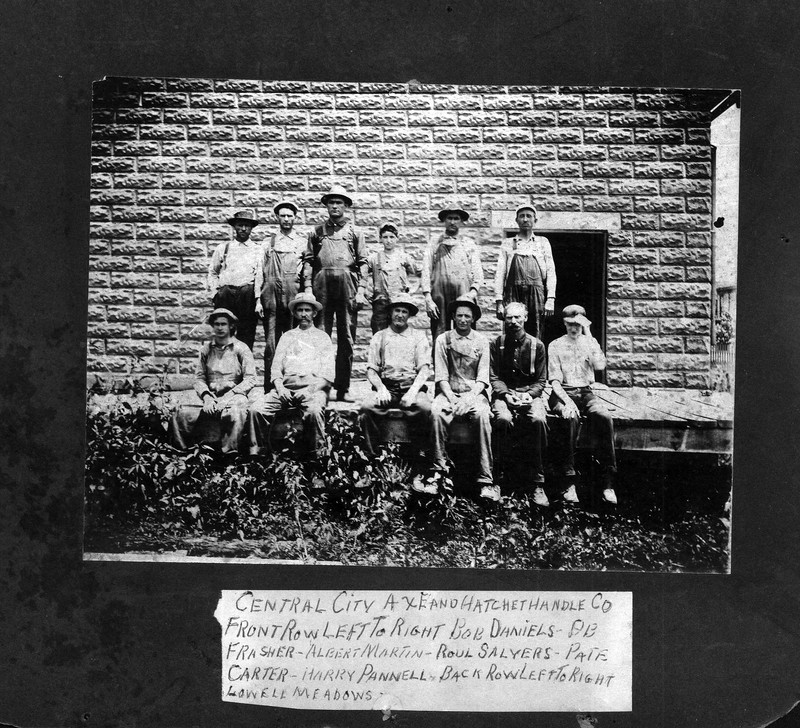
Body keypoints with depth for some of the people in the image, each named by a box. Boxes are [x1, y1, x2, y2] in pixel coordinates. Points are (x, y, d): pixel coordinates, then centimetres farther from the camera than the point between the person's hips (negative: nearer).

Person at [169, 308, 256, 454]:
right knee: (181, 414, -21)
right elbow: (199, 378, 12)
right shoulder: (206, 349, 17)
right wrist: (206, 397, -8)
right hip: (211, 397, 3)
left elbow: (250, 379, -2)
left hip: (234, 397, -3)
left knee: (234, 414, -39)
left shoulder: (241, 348, 6)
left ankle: (229, 452, -30)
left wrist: (228, 397, -13)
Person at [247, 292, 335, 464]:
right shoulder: (287, 336, 24)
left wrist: (310, 390, -12)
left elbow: (327, 374, 5)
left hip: (313, 387, -3)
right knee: (256, 408, -22)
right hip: (286, 387, 3)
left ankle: (317, 455, -21)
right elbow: (276, 367, 15)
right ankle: (257, 452, -10)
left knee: (314, 411, -37)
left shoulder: (322, 337, 15)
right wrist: (279, 386, -5)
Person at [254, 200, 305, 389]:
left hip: (293, 297, -1)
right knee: (270, 344, -1)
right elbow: (259, 272, 11)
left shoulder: (302, 242, 12)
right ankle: (269, 388, 2)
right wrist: (258, 299, 2)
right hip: (271, 296, 1)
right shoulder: (268, 243, 14)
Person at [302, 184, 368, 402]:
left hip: (347, 285, 0)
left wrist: (360, 291, -2)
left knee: (346, 338, 0)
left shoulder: (354, 232, 13)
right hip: (322, 285, 0)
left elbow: (363, 262, 8)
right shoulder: (317, 232, 14)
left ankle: (343, 388, 4)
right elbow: (308, 261, 10)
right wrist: (307, 287, -2)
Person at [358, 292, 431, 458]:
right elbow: (371, 369, 11)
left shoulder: (419, 336, 15)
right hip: (386, 387, 1)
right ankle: (371, 455, -18)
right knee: (366, 408, -31)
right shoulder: (379, 337, 18)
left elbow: (424, 368, 5)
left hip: (411, 386, -1)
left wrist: (413, 391, -13)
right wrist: (381, 388, -10)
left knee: (424, 408, -34)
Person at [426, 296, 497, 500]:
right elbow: (441, 375, 2)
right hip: (449, 391, 0)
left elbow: (482, 378, 2)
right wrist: (451, 397, -15)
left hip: (475, 392, 0)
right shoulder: (443, 340, 8)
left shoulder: (481, 341, 8)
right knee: (436, 412, -33)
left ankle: (485, 479, -33)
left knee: (482, 415, -33)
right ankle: (438, 472, -28)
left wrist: (469, 398, -15)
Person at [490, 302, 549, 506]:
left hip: (530, 393, 0)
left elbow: (541, 380, 7)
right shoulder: (496, 344, 7)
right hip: (504, 393, 0)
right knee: (503, 419, -36)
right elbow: (494, 377, 4)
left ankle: (537, 484, -26)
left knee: (538, 420, -33)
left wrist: (529, 395, -12)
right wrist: (506, 395, -13)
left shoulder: (536, 345, 6)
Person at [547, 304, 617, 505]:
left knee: (604, 417, -30)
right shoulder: (555, 346, 6)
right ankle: (569, 482, -34)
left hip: (586, 392, 2)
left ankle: (608, 481, -28)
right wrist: (567, 401, -21)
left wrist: (588, 335, -7)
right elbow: (555, 380, -3)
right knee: (572, 418, -36)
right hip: (563, 393, -2)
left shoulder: (590, 342, 13)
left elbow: (600, 365, -9)